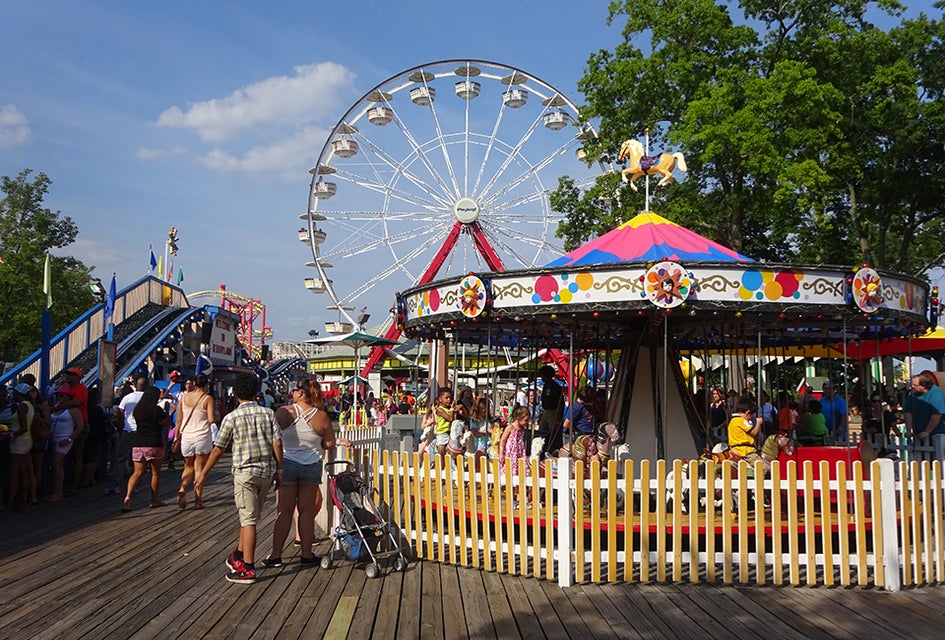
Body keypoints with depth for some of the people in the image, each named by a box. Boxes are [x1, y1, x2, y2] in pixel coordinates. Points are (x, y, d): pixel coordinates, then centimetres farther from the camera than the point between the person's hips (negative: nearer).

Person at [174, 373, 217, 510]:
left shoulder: (184, 397, 5)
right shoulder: (208, 399, -6)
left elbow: (179, 420, 7)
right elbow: (211, 419, -15)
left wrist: (176, 438, 13)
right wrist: (216, 415, 8)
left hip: (186, 437, 3)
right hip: (202, 437, -3)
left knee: (188, 467, 17)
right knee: (199, 468, 3)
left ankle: (182, 489, -8)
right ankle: (198, 500, 3)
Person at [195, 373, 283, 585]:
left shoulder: (231, 418, -5)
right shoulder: (268, 413, 4)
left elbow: (218, 449, -3)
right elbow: (277, 443, 0)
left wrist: (203, 474, 8)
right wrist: (278, 471, 7)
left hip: (244, 472, -4)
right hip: (267, 471, 4)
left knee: (248, 520, -3)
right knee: (249, 517, 17)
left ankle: (247, 569, -1)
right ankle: (238, 556, 29)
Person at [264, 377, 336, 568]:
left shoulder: (284, 412, -9)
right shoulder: (322, 416, -5)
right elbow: (330, 444, -1)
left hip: (287, 464, -1)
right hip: (312, 466, 1)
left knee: (284, 511, 5)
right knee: (307, 510, 9)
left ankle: (276, 555, 10)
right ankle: (306, 554, 14)